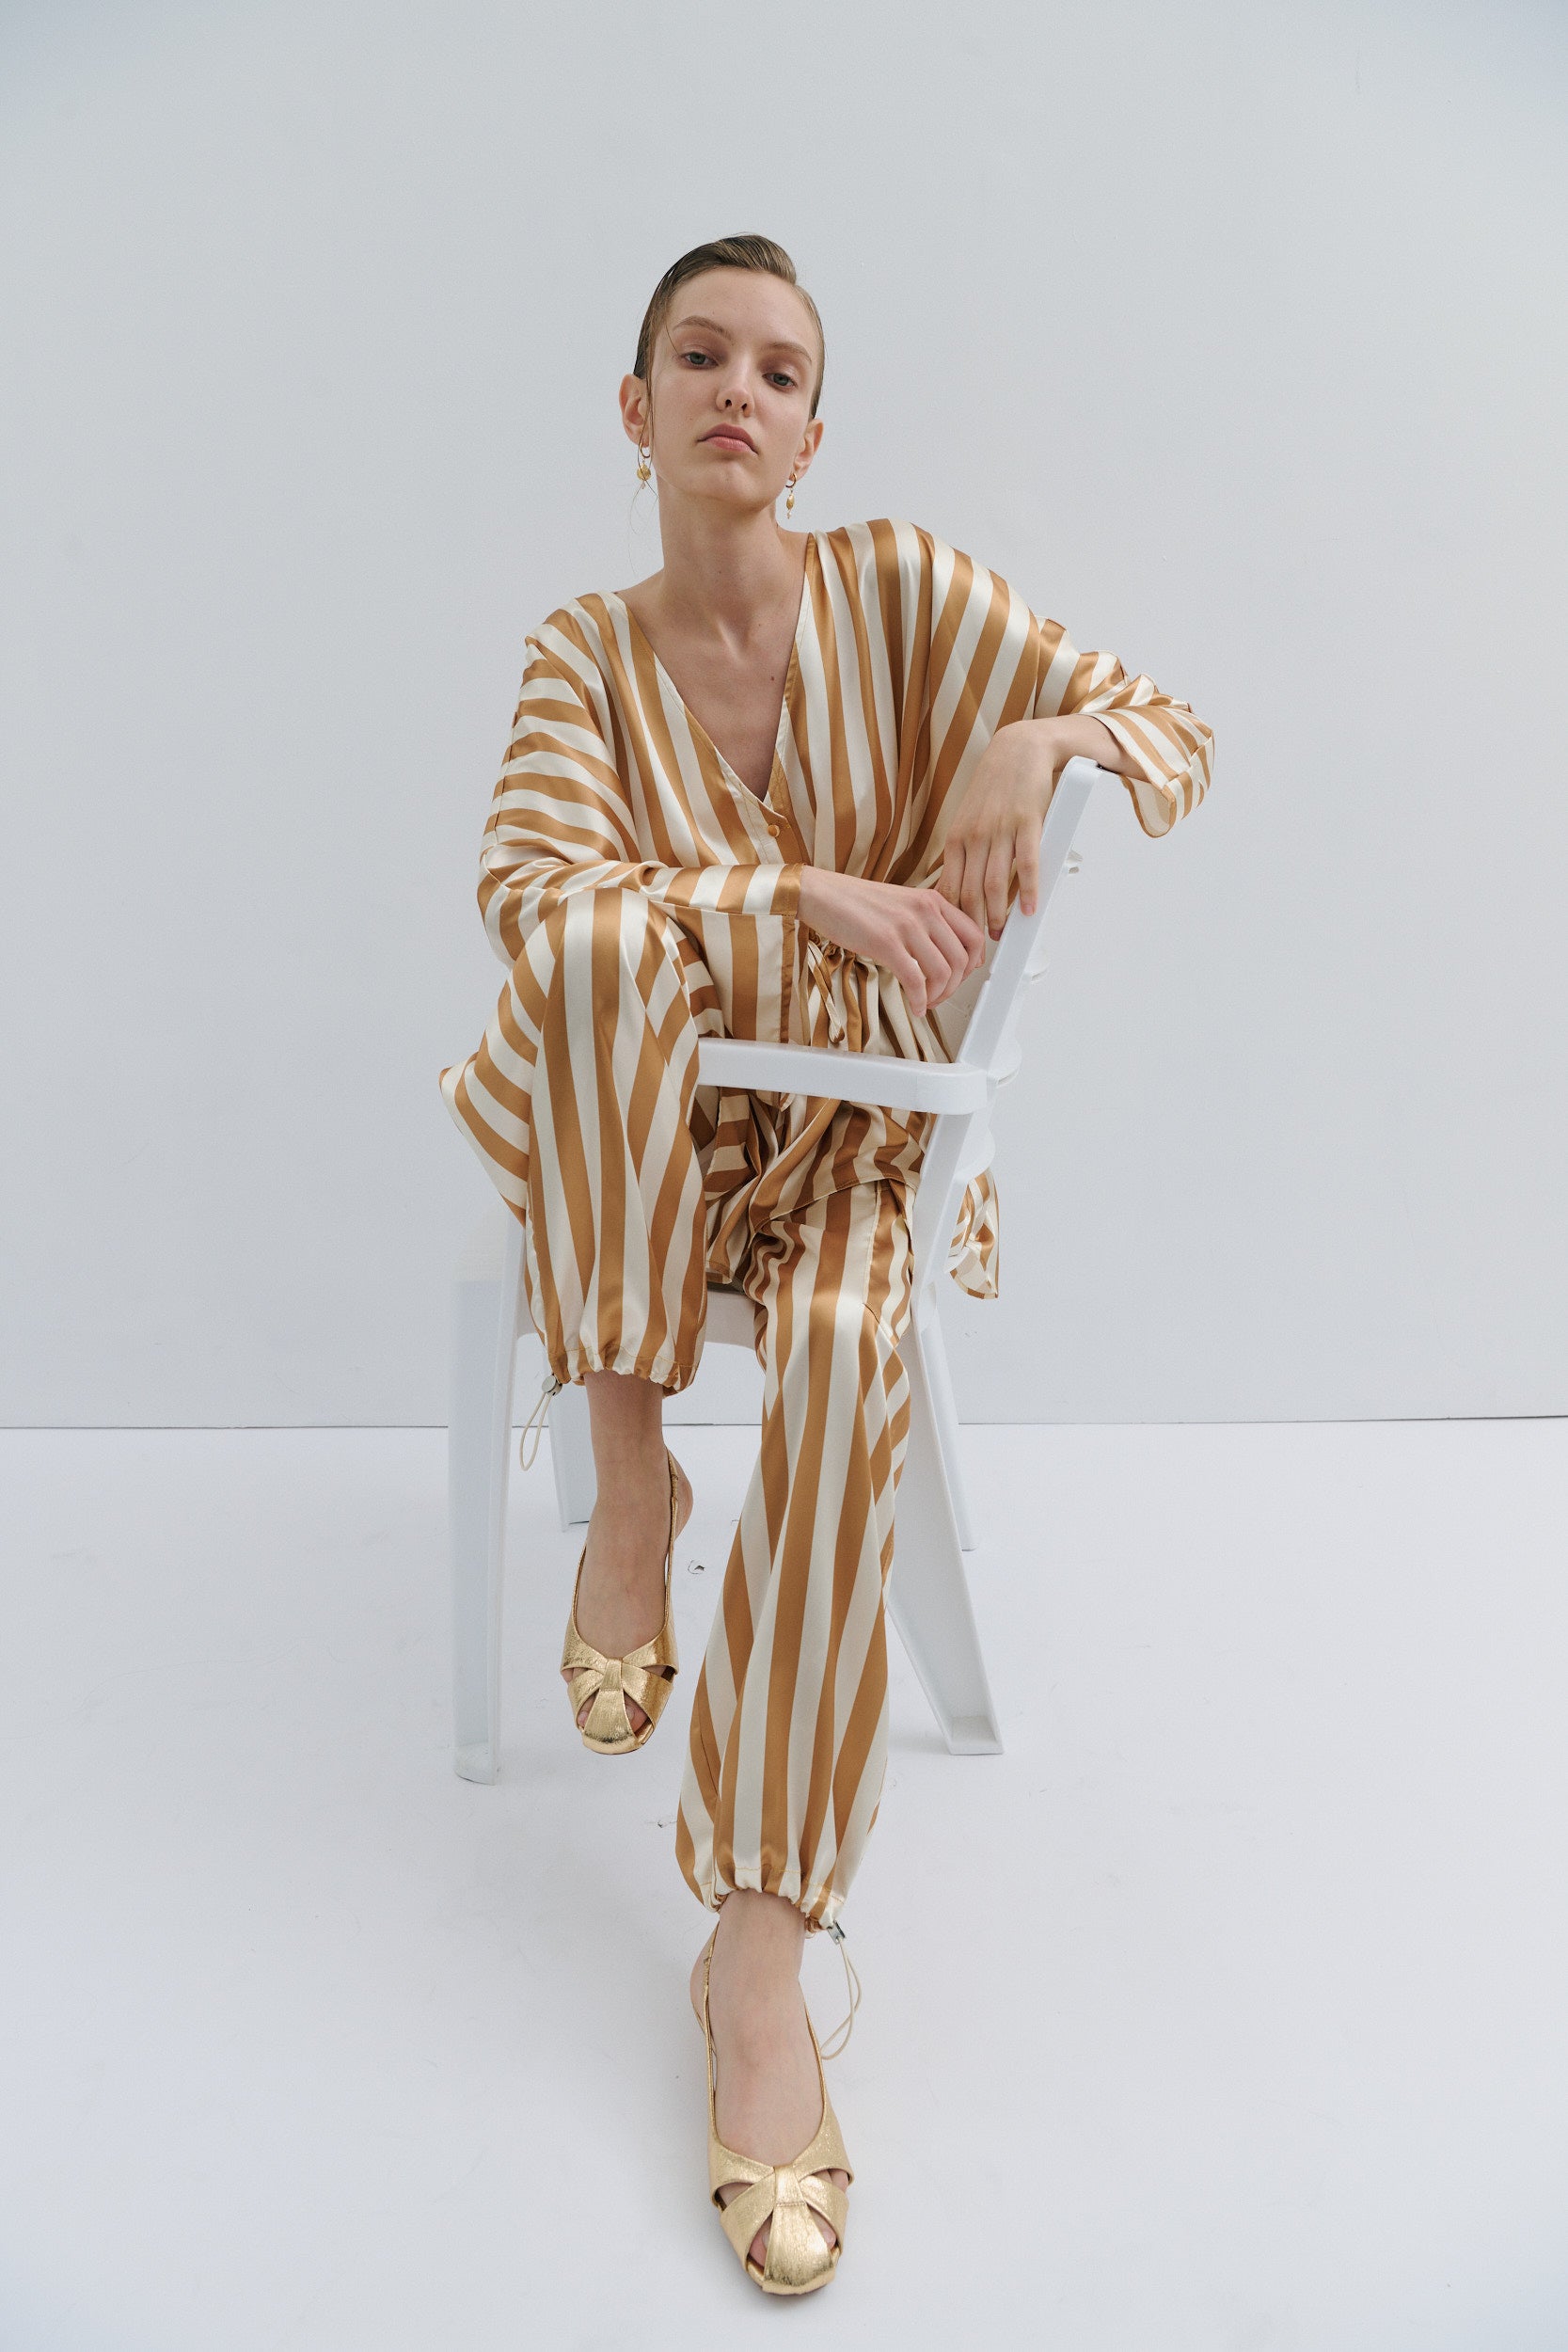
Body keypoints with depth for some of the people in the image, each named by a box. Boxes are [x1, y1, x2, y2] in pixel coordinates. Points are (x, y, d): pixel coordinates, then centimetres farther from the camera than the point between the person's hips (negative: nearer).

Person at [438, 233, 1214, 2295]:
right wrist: (798, 894, -25)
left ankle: (762, 1945, -24)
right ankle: (629, 1483, -22)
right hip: (632, 1138, 0)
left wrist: (1049, 735, -22)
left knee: (842, 1368, -34)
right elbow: (531, 891, -15)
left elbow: (1173, 733, 1)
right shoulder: (584, 654, 1)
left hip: (849, 1126, 0)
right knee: (604, 935, -34)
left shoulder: (902, 589, 0)